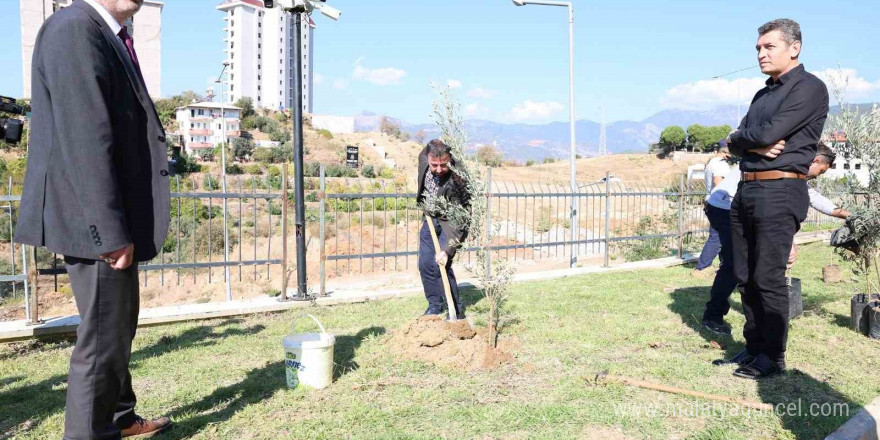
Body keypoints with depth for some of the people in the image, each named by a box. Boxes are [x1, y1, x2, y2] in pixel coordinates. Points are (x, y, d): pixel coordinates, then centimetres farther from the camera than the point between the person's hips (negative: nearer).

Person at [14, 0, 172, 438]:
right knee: (103, 334, 1)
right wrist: (112, 232, -23)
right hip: (95, 220, -10)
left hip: (113, 219, 10)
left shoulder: (111, 38, 14)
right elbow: (85, 142, -22)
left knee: (119, 324, 21)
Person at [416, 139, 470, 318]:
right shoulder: (424, 157, -19)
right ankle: (435, 304, 24)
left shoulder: (455, 181, -35)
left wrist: (447, 250, -37)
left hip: (450, 222, -6)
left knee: (440, 265, -16)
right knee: (425, 264, 7)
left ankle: (456, 310, -1)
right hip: (430, 218, 7)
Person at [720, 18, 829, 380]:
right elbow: (735, 142, 13)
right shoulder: (762, 95, 21)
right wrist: (754, 145, -9)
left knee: (768, 277, -6)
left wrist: (738, 138, 2)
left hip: (779, 191, -8)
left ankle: (772, 357, 5)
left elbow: (770, 133, -16)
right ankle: (753, 346, 20)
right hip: (745, 190, 8)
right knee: (745, 276, 10)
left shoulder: (809, 88, -5)